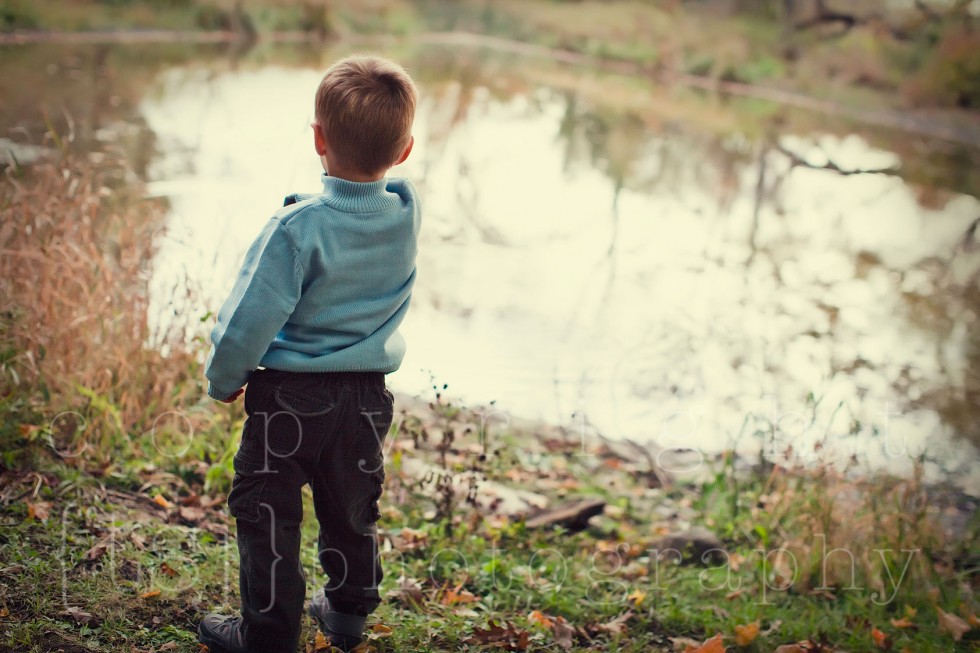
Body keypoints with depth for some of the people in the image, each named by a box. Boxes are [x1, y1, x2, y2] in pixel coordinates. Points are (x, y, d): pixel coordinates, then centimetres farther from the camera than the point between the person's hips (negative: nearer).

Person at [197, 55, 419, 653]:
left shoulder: (299, 229, -24)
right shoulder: (406, 214, -9)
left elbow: (251, 320, -20)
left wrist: (224, 378, -4)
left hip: (290, 399, -5)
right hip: (367, 399, 6)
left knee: (268, 516, 12)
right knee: (351, 511, 23)